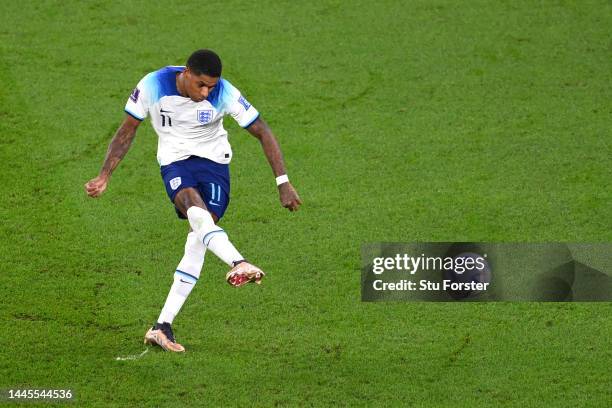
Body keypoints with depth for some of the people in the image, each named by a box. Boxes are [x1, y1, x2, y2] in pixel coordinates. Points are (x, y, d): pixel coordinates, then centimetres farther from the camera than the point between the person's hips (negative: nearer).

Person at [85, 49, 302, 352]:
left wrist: (283, 183, -14)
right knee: (197, 211, -33)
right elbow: (127, 131, -2)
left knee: (197, 241, -11)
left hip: (214, 160, 1)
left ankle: (163, 326, -9)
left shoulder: (225, 94, -18)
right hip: (174, 160, -1)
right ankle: (239, 264, -58)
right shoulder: (152, 86, -16)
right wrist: (104, 177, -6)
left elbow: (263, 133, -10)